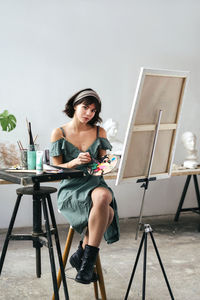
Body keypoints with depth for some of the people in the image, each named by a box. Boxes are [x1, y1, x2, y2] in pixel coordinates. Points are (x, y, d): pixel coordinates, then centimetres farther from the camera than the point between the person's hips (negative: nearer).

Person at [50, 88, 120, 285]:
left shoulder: (99, 132, 13)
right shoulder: (59, 133, 5)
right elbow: (56, 168, 2)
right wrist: (75, 162, -16)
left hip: (95, 184, 3)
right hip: (70, 189, -3)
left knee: (103, 197, -38)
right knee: (106, 211, -34)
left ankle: (84, 253, -22)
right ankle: (86, 257, -16)